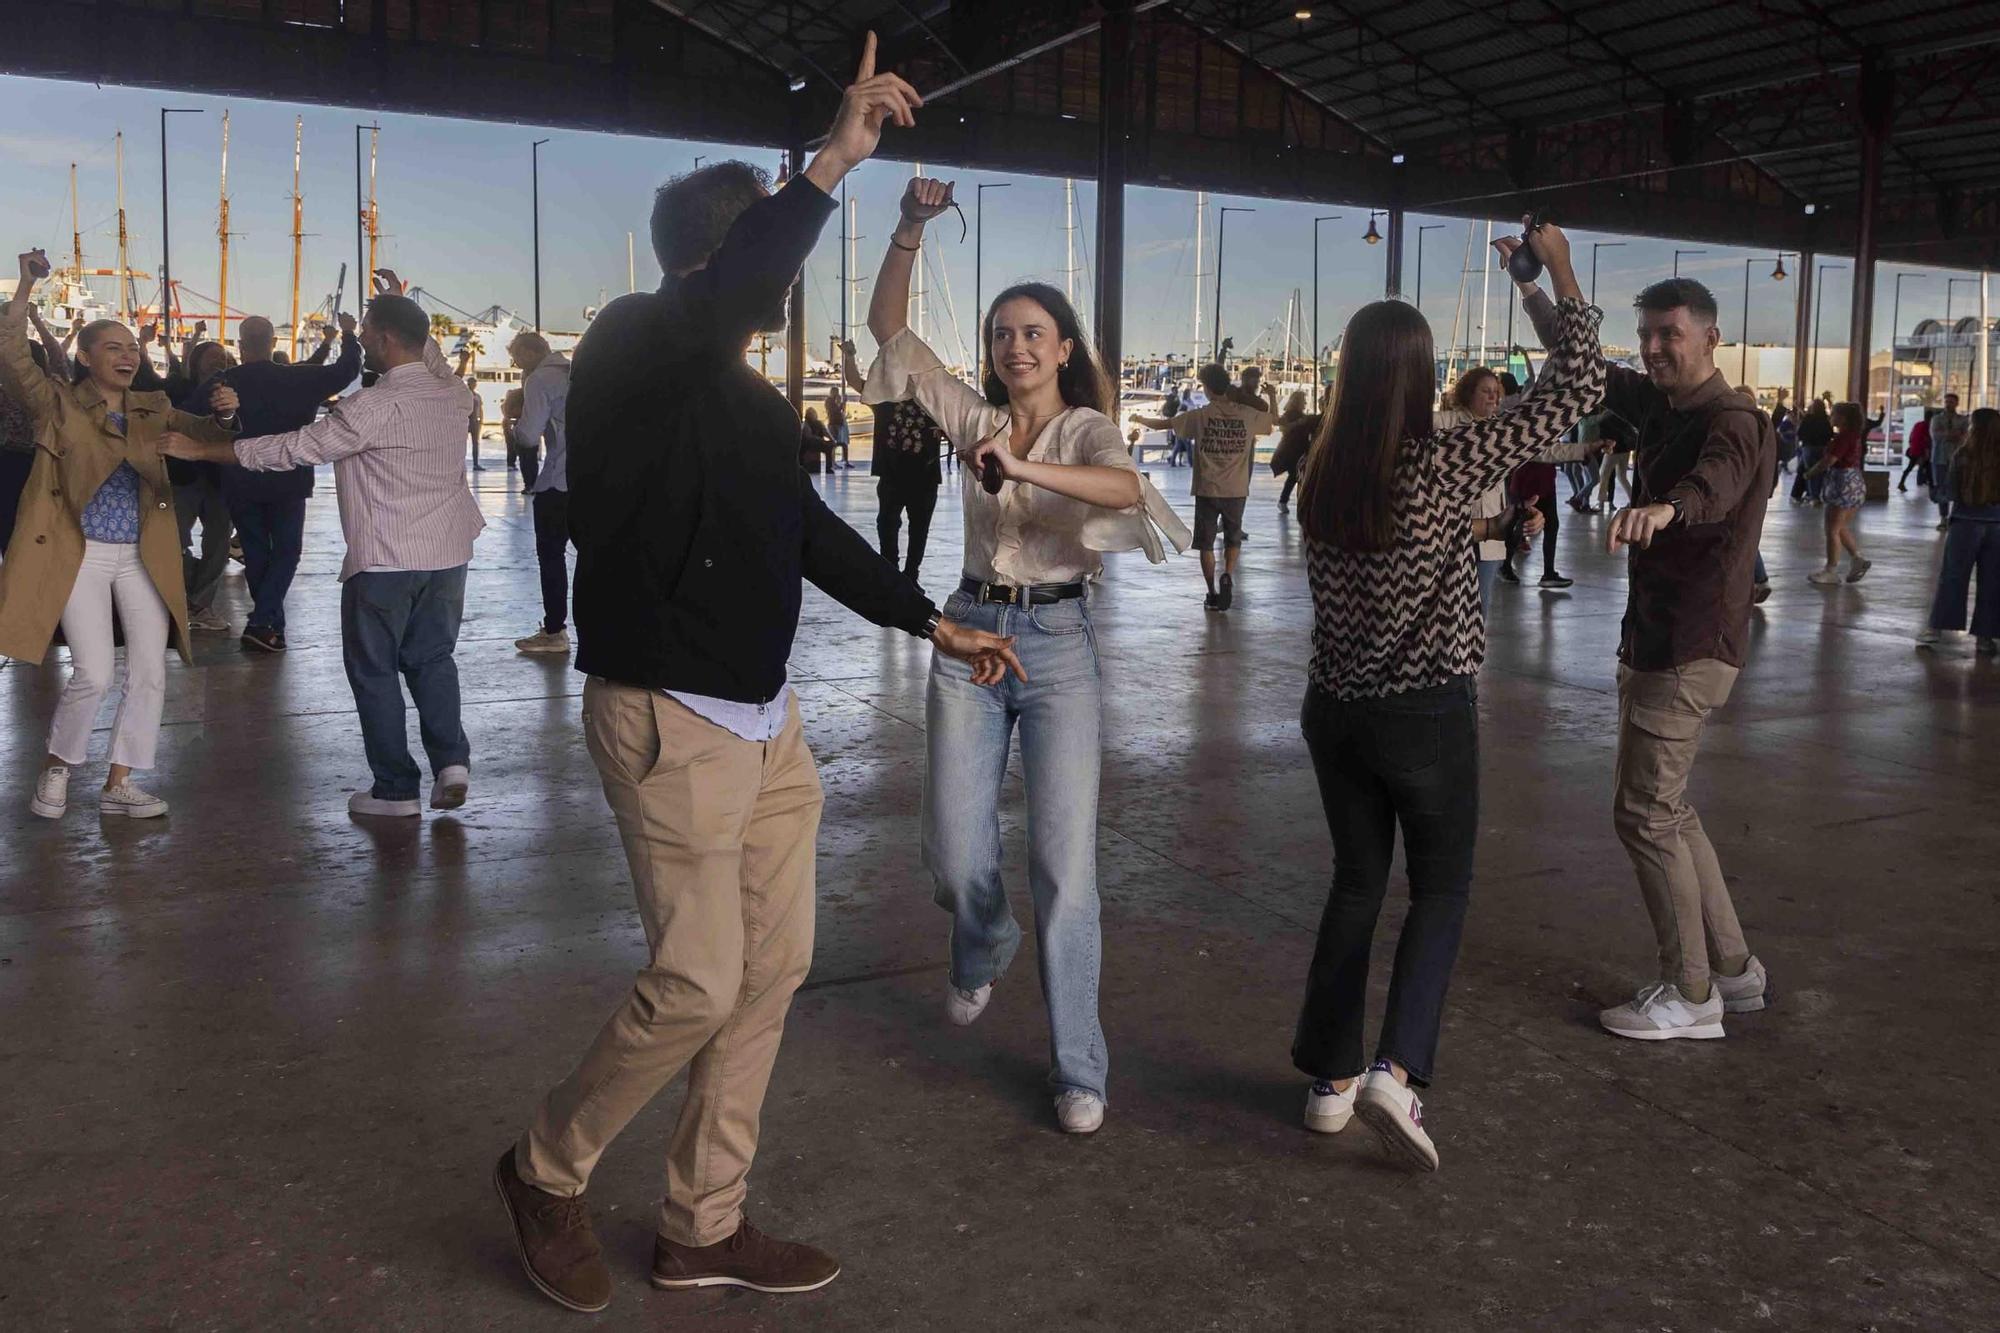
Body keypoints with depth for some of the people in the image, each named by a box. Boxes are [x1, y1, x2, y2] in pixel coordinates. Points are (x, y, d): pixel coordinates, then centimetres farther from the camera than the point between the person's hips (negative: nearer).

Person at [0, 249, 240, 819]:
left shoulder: (152, 409, 11)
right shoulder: (59, 404, 0)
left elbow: (202, 431, 1)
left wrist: (224, 415, -23)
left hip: (141, 557, 4)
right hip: (79, 555, -4)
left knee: (150, 672, 2)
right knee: (94, 673, -11)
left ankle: (119, 783, 15)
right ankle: (56, 768, 15)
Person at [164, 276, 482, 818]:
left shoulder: (373, 407, -16)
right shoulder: (453, 394, 2)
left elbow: (293, 448, -13)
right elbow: (433, 360, 29)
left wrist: (202, 449, -5)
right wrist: (405, 309, 30)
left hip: (384, 559, -6)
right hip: (448, 553, 6)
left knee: (374, 668, 7)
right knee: (432, 657, 17)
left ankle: (396, 788, 10)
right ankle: (451, 758, 2)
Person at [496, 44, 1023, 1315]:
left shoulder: (753, 399, 15)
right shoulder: (631, 351, -11)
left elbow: (811, 529, 23)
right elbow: (729, 286, -33)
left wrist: (933, 622, 25)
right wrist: (837, 158, -31)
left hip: (765, 717, 9)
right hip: (671, 717, -9)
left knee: (774, 968, 11)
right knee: (700, 981, -6)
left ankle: (705, 1225, 25)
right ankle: (548, 1172, 21)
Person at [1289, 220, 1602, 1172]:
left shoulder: (1322, 475, -2)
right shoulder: (1444, 468, -16)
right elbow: (1574, 389, -10)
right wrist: (1561, 274, 2)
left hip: (1335, 708, 5)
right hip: (1429, 714, -5)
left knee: (1356, 883, 17)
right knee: (1441, 890, 10)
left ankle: (1333, 1076, 21)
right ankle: (1396, 1070, -6)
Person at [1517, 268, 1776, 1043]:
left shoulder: (1732, 420, -17)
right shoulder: (1659, 406, 10)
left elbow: (1717, 480, -40)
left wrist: (1664, 507, -62)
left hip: (1690, 649, -10)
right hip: (1652, 640, 10)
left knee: (1645, 813, -6)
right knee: (1665, 809, 16)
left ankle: (1691, 995, 6)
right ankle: (1731, 968, 28)